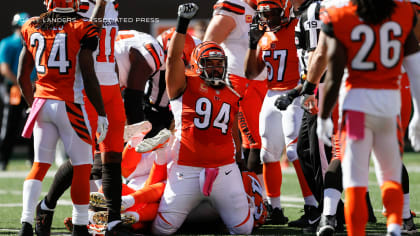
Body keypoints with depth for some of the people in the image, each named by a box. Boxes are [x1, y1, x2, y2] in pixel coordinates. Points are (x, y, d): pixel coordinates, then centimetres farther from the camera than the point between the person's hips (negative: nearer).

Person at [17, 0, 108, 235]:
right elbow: (89, 77, -10)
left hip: (42, 101, 5)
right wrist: (101, 114, -2)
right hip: (69, 105, -5)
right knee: (82, 167, 6)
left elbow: (23, 77, 11)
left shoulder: (33, 28, 5)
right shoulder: (81, 29, -10)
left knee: (40, 165, 12)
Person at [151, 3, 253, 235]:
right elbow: (173, 58, -13)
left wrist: (241, 165, 19)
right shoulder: (185, 85, 2)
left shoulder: (231, 97, 15)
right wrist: (182, 24, -19)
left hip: (225, 169, 3)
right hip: (187, 170, -3)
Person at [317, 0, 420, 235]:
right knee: (390, 174, 16)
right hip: (391, 101, 3)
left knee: (355, 180, 2)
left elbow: (333, 79, -6)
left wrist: (323, 118, 6)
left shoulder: (341, 20, -7)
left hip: (358, 99, -3)